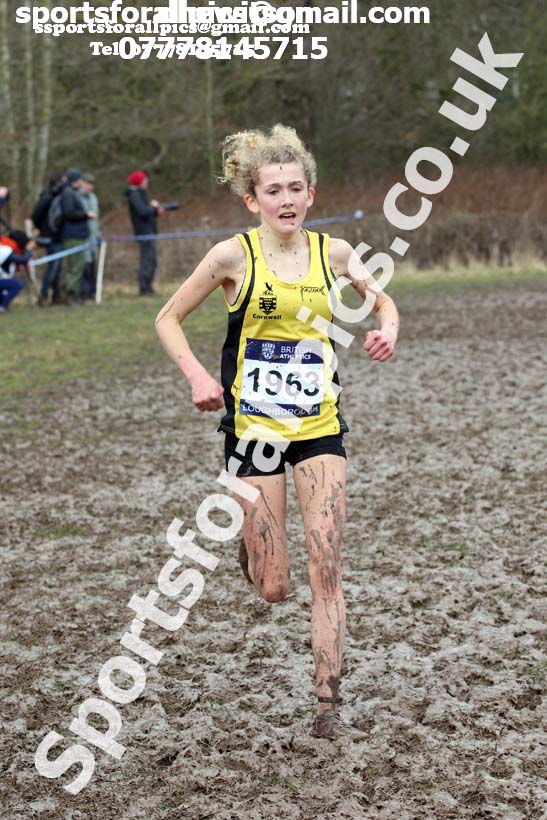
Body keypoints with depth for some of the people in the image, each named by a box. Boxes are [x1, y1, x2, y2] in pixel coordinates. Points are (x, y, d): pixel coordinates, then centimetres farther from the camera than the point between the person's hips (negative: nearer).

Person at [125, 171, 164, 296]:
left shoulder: (139, 194, 19)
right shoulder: (135, 195, -13)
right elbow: (143, 212, -25)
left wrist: (155, 210, 7)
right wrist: (153, 206, -8)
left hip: (148, 232, 11)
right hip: (145, 232, -11)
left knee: (150, 261, 13)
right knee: (148, 261, -12)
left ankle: (147, 288, 17)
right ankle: (144, 289, -12)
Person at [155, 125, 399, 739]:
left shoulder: (332, 252, 0)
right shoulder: (233, 255, -9)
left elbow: (382, 301, 18)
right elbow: (168, 319, 2)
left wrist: (388, 331, -5)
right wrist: (197, 376, -14)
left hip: (320, 427, 2)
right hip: (254, 428, -2)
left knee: (325, 569, -5)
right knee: (273, 589, 2)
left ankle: (328, 703, 5)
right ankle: (252, 547, 39)